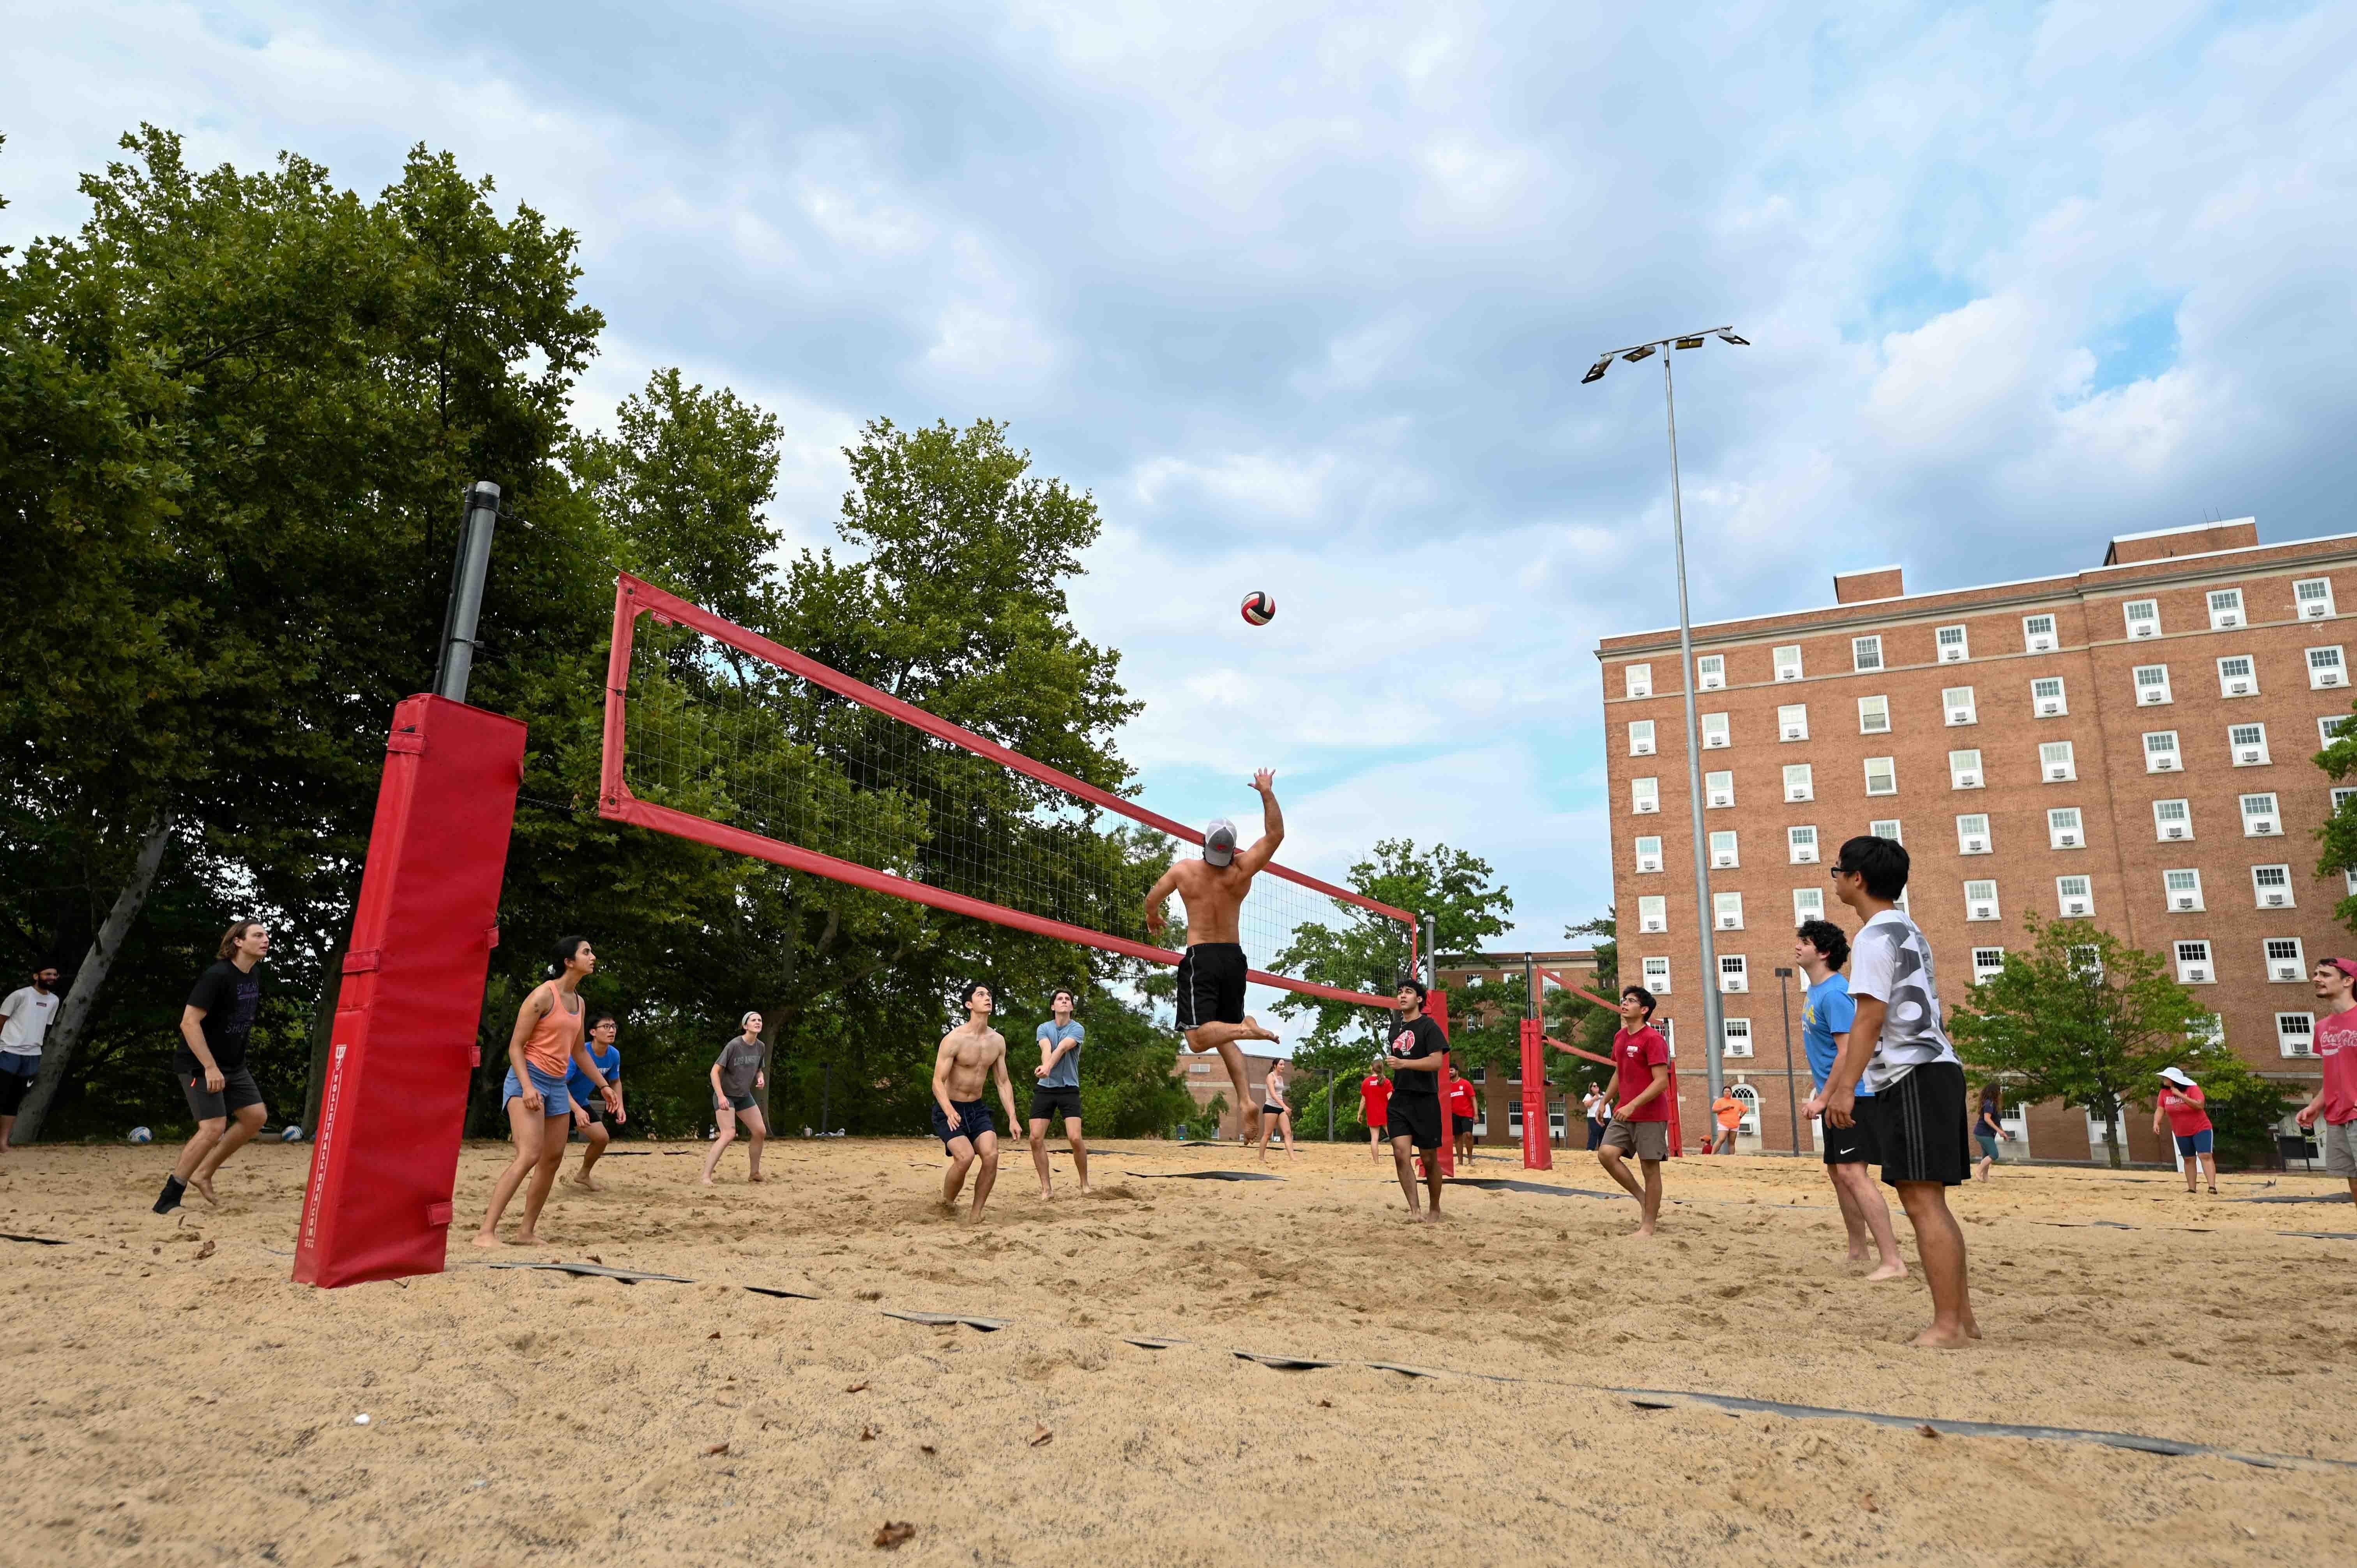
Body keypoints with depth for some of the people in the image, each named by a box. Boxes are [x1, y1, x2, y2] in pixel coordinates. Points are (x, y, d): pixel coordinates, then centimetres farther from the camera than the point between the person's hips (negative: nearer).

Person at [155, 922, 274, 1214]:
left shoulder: (254, 979, 6)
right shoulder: (217, 976, -20)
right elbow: (189, 1022, -24)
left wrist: (233, 1063, 19)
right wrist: (210, 1067, -26)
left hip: (233, 1065, 9)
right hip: (200, 1065, -9)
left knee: (256, 1116, 5)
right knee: (214, 1127, -15)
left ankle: (203, 1174, 18)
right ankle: (167, 1201, -4)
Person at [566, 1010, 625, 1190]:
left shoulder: (614, 1055, -11)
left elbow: (615, 1082, 7)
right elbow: (561, 1083, -34)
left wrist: (620, 1106, -6)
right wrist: (577, 1110, -44)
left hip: (581, 1101, 7)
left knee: (602, 1138, 4)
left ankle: (583, 1175, 27)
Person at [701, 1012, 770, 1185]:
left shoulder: (761, 1047, 0)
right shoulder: (734, 1045, -21)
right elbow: (715, 1071, -20)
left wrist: (761, 1078, -6)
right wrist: (721, 1096, -28)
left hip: (744, 1095, 7)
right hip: (726, 1095, -7)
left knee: (761, 1132, 5)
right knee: (729, 1134, -22)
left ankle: (754, 1173, 19)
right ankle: (706, 1176, -20)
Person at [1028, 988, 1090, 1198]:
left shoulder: (1077, 1029, -3)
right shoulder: (1044, 1028, 5)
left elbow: (1062, 1048, -21)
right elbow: (1046, 1050, -15)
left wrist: (1047, 1067, -39)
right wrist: (1045, 1066, -38)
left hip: (1069, 1088, -2)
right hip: (1045, 1088, 2)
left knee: (1075, 1138, -13)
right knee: (1036, 1138, -6)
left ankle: (1085, 1184, 6)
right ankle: (1046, 1189, 5)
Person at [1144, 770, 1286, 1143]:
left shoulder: (1183, 870, -6)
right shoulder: (1243, 871, -4)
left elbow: (1152, 899, 10)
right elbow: (1275, 834, 5)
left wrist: (1153, 919, 32)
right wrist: (1267, 793, 8)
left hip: (1201, 958, -4)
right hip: (1234, 957, 4)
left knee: (1199, 1037, -7)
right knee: (1223, 1033, 15)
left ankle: (1245, 1028, -33)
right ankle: (1247, 1100, 1)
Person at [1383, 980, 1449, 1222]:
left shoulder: (1429, 1026, -6)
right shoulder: (1396, 1030, 15)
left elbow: (1437, 1062, -17)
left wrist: (1403, 1063, -25)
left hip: (1425, 1100, -5)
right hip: (1400, 1099, 5)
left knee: (1429, 1159, 4)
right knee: (1401, 1154, -11)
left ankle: (1435, 1209, 21)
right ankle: (1415, 1210, -10)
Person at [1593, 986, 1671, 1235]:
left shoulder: (1653, 1039, -14)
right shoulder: (1620, 1037, 11)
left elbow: (1662, 1082, -19)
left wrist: (1633, 1106, -25)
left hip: (1651, 1116, -7)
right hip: (1624, 1113, 7)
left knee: (1650, 1168, -1)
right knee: (1606, 1153, -7)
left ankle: (1648, 1226, 9)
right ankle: (1643, 1199, 9)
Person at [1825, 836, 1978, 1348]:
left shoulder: (1875, 937, -11)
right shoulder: (1907, 932, 21)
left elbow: (1870, 1019, -18)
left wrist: (1845, 1088, -17)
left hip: (1913, 1077, -10)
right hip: (1934, 1070, 10)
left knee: (1921, 1199, -9)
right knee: (1929, 1200, 13)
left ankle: (1947, 1327, -6)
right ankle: (1962, 1316, 17)